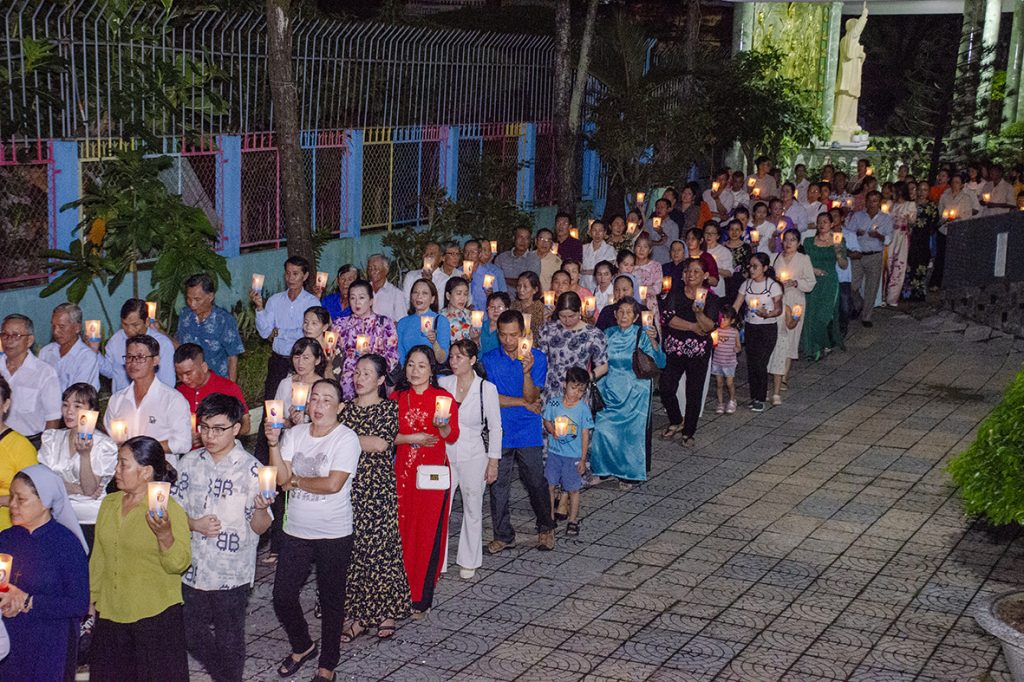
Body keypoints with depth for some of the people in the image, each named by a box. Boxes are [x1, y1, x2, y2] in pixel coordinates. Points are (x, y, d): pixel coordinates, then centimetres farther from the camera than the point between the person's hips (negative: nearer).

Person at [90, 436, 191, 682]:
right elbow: (98, 557, 16)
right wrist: (94, 597, 18)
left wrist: (165, 534, -32)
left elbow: (179, 564, -16)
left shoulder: (169, 509, -11)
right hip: (111, 613, 6)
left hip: (155, 615, -6)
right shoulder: (109, 503, 7)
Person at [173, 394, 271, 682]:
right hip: (194, 569, 4)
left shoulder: (251, 469, -11)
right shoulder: (191, 463, 0)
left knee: (229, 640, 10)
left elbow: (259, 527, -9)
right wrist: (194, 524, -12)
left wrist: (261, 509, -31)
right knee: (195, 639, 16)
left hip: (232, 574, -4)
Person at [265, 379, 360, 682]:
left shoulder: (346, 439, -12)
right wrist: (273, 443, -18)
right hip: (295, 532, 4)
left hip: (334, 535, -4)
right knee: (283, 596, 6)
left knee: (331, 601, 8)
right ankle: (302, 646, 33)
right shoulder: (294, 434, 3)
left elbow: (333, 484, -21)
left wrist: (296, 480, -9)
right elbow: (281, 478, -5)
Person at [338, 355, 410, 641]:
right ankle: (358, 615, 11)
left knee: (381, 547, 0)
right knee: (352, 550, 3)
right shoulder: (345, 408, 12)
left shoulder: (390, 408, -1)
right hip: (350, 487, 4)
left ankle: (386, 612, 13)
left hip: (379, 489, -4)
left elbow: (382, 443, -16)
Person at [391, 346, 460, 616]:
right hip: (403, 471, 2)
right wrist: (410, 438, -9)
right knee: (402, 530, 2)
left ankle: (421, 599, 4)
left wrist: (443, 425, -21)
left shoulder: (444, 398, 0)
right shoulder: (396, 398, 7)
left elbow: (452, 437, -1)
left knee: (428, 533, -2)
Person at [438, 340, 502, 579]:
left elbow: (495, 428, -2)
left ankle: (468, 561, 23)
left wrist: (493, 462, -3)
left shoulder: (487, 389, -8)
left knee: (473, 510, 9)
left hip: (474, 456, -2)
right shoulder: (443, 384, -1)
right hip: (445, 455, 2)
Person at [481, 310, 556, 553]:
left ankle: (546, 528, 25)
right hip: (499, 432, 1)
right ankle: (503, 535, 18)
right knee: (498, 485, 5)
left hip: (529, 433, -1)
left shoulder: (537, 358, -3)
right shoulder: (489, 360, 0)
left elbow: (531, 396, -11)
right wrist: (524, 403, -6)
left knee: (536, 483, 4)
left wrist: (527, 371, -27)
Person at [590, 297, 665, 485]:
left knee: (632, 432, 1)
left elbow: (660, 363, -20)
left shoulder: (642, 335, -10)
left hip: (634, 393, -4)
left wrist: (653, 341, -33)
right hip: (611, 391, 4)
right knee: (603, 430, 2)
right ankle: (606, 469, 22)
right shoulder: (609, 334, 3)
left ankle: (628, 473, 18)